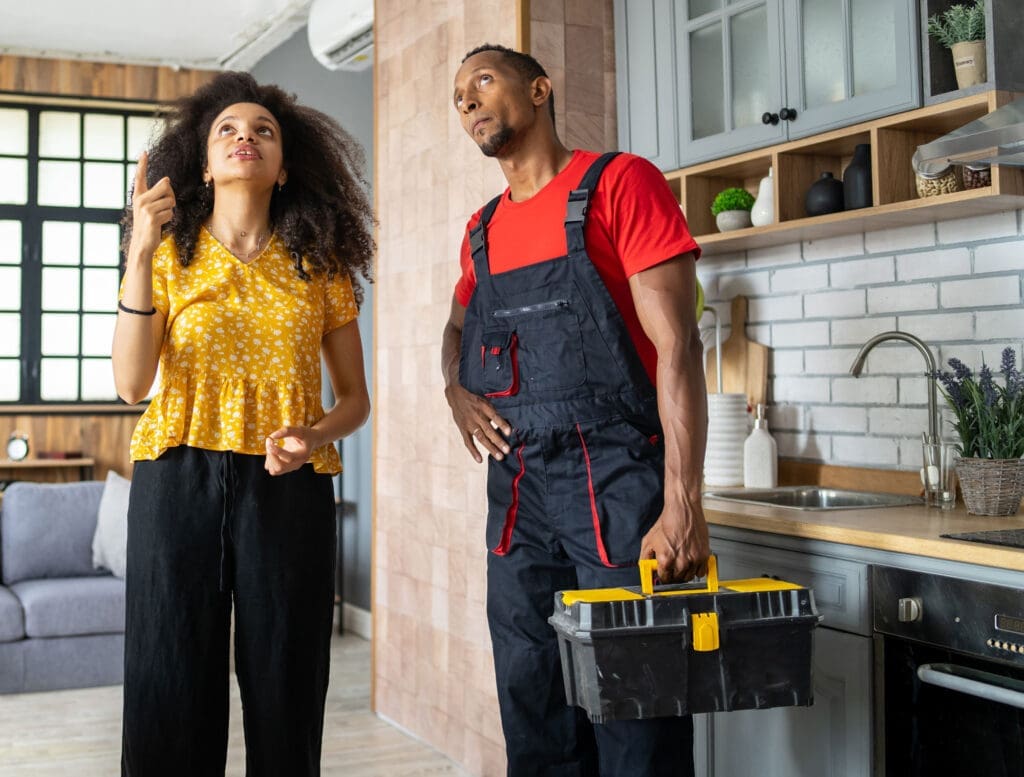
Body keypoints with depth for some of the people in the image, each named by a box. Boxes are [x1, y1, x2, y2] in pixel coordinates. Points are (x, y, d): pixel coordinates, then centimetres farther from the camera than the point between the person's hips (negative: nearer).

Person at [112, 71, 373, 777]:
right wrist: (141, 252, -14)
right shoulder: (172, 253, 7)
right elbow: (131, 383, -6)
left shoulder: (319, 267, 9)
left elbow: (354, 397, 11)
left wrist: (315, 436, -11)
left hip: (288, 487, 1)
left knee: (284, 688, 0)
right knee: (173, 688, 1)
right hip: (179, 480, 0)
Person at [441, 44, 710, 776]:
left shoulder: (620, 182, -3)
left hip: (617, 485, -6)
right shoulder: (483, 231, 15)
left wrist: (683, 507, -20)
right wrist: (456, 389, 8)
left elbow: (677, 346, -11)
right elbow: (458, 325, 34)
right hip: (518, 495, 6)